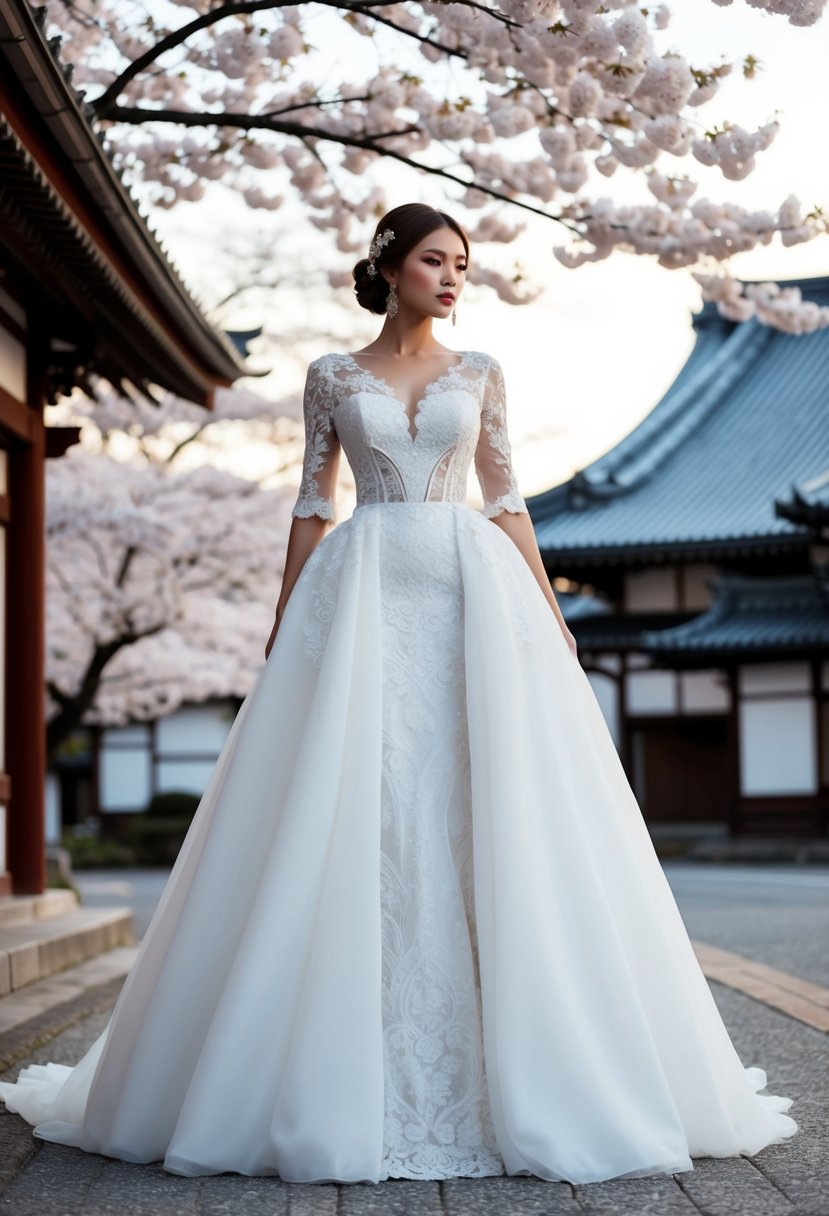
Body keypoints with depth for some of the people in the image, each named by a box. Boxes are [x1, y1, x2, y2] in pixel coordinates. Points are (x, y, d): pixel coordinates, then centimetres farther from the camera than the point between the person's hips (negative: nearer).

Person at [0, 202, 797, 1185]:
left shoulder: (478, 374, 13)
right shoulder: (332, 377, 10)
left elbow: (505, 499, 12)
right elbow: (311, 504, 9)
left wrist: (546, 608, 4)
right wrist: (285, 625, 3)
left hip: (471, 591, 1)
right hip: (362, 592, -1)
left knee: (488, 816, -5)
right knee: (345, 816, -7)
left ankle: (510, 1075, 3)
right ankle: (339, 1079, 1)